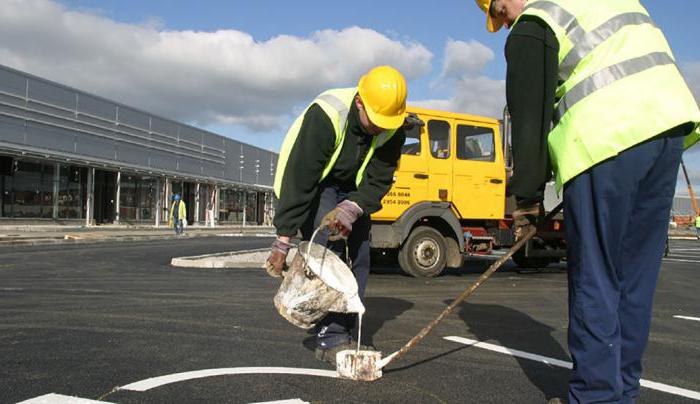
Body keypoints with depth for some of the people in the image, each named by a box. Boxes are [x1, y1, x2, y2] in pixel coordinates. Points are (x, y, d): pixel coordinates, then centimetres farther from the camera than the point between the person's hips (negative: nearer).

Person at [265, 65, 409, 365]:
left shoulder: (393, 130, -19)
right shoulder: (325, 116, -35)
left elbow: (378, 181, -16)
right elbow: (299, 180, -35)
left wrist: (351, 209, -37)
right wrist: (283, 240, -34)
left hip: (350, 188, 6)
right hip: (309, 183, -5)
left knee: (359, 254, -2)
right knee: (326, 251, -20)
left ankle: (343, 332, 8)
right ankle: (330, 339, -15)